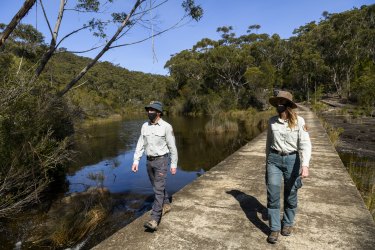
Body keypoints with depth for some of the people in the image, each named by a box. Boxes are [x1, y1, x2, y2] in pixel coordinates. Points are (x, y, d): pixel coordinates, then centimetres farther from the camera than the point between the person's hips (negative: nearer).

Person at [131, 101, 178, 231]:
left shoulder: (166, 126, -12)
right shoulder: (145, 126, 3)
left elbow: (172, 147, -8)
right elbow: (140, 144, 6)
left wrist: (174, 164, -6)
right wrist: (136, 161, 0)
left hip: (161, 161, -6)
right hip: (149, 161, 6)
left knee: (158, 189, -8)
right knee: (158, 187, 19)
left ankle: (154, 220, -7)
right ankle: (166, 205, 41)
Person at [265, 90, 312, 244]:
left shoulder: (299, 121, -10)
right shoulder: (272, 121, 0)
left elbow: (305, 144, -15)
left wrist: (305, 165, -28)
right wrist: (267, 161, 16)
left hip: (292, 160, -1)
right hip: (274, 160, 2)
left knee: (290, 195, 14)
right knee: (273, 195, -1)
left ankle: (288, 223, 37)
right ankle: (274, 228, 14)